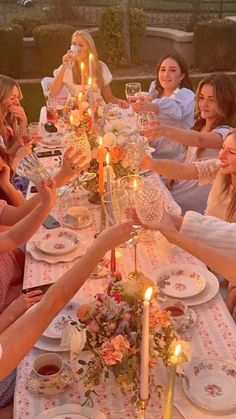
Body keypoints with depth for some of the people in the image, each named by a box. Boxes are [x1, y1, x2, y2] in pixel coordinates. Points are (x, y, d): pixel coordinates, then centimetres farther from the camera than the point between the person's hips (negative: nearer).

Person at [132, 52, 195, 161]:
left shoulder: (186, 95, -13)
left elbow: (174, 109, -39)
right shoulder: (155, 88, 9)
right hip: (150, 156, 7)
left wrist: (150, 107, -58)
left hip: (172, 160, -6)